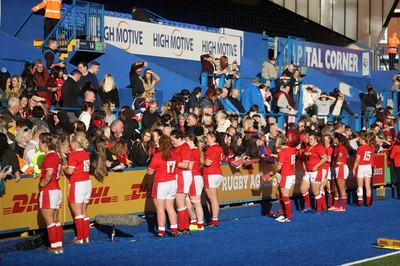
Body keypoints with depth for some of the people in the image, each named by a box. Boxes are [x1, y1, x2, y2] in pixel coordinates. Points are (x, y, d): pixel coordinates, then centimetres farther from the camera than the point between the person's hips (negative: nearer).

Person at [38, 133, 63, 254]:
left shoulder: (48, 157, -16)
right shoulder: (56, 155, 11)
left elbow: (49, 173, -31)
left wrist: (43, 183, -18)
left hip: (48, 191, -9)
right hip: (57, 190, 9)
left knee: (49, 221, -3)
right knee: (55, 220, 14)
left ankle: (54, 247, -1)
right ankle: (59, 246, 16)